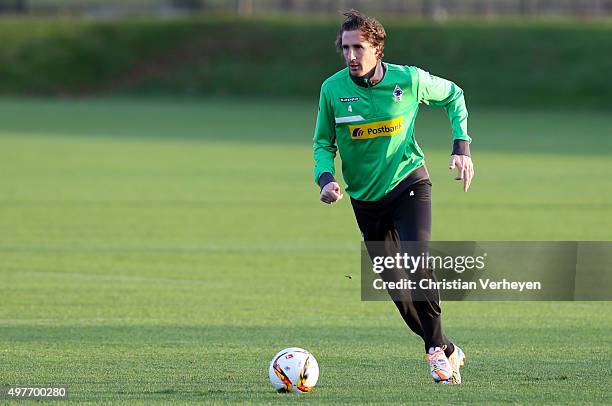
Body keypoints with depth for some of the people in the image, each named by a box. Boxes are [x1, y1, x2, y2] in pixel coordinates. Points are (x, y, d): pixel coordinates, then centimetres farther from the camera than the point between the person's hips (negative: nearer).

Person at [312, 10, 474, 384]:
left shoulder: (409, 80, -12)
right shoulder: (333, 89, -10)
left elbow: (453, 95, 7)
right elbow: (323, 143, 4)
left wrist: (462, 146, -2)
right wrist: (326, 178, -16)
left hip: (408, 184, -3)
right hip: (365, 197, 3)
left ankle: (437, 348, -11)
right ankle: (446, 352, 22)